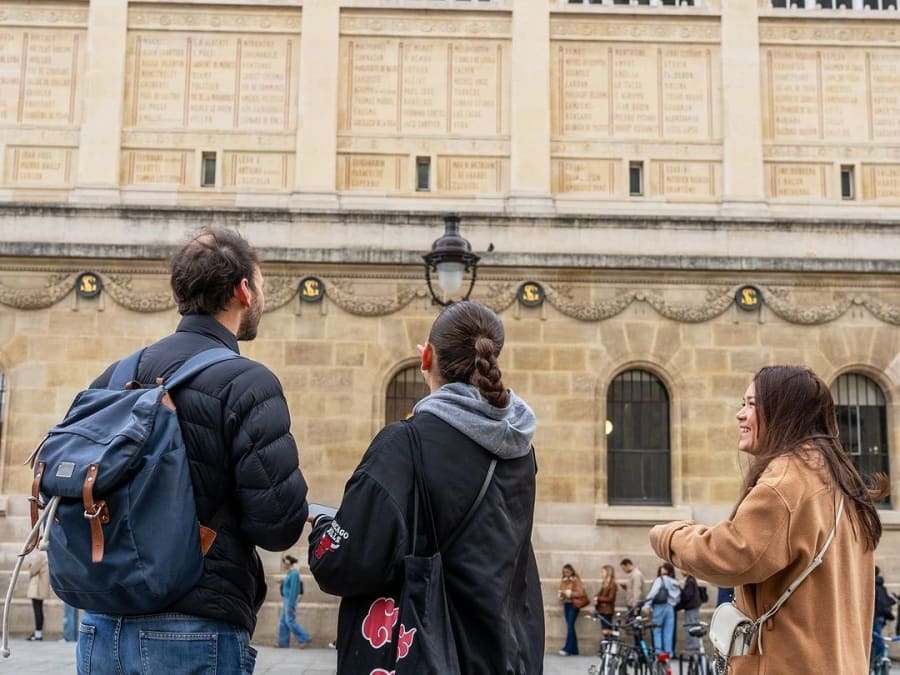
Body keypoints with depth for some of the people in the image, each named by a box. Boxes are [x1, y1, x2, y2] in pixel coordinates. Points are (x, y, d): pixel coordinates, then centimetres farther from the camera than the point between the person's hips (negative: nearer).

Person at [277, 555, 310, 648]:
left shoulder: (294, 573, -18)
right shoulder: (290, 572, 11)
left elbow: (293, 589, -21)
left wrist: (290, 604, -22)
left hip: (290, 600, -10)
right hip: (286, 599, 10)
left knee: (290, 621, -7)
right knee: (283, 621, 10)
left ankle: (304, 639, -2)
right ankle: (283, 642, 14)